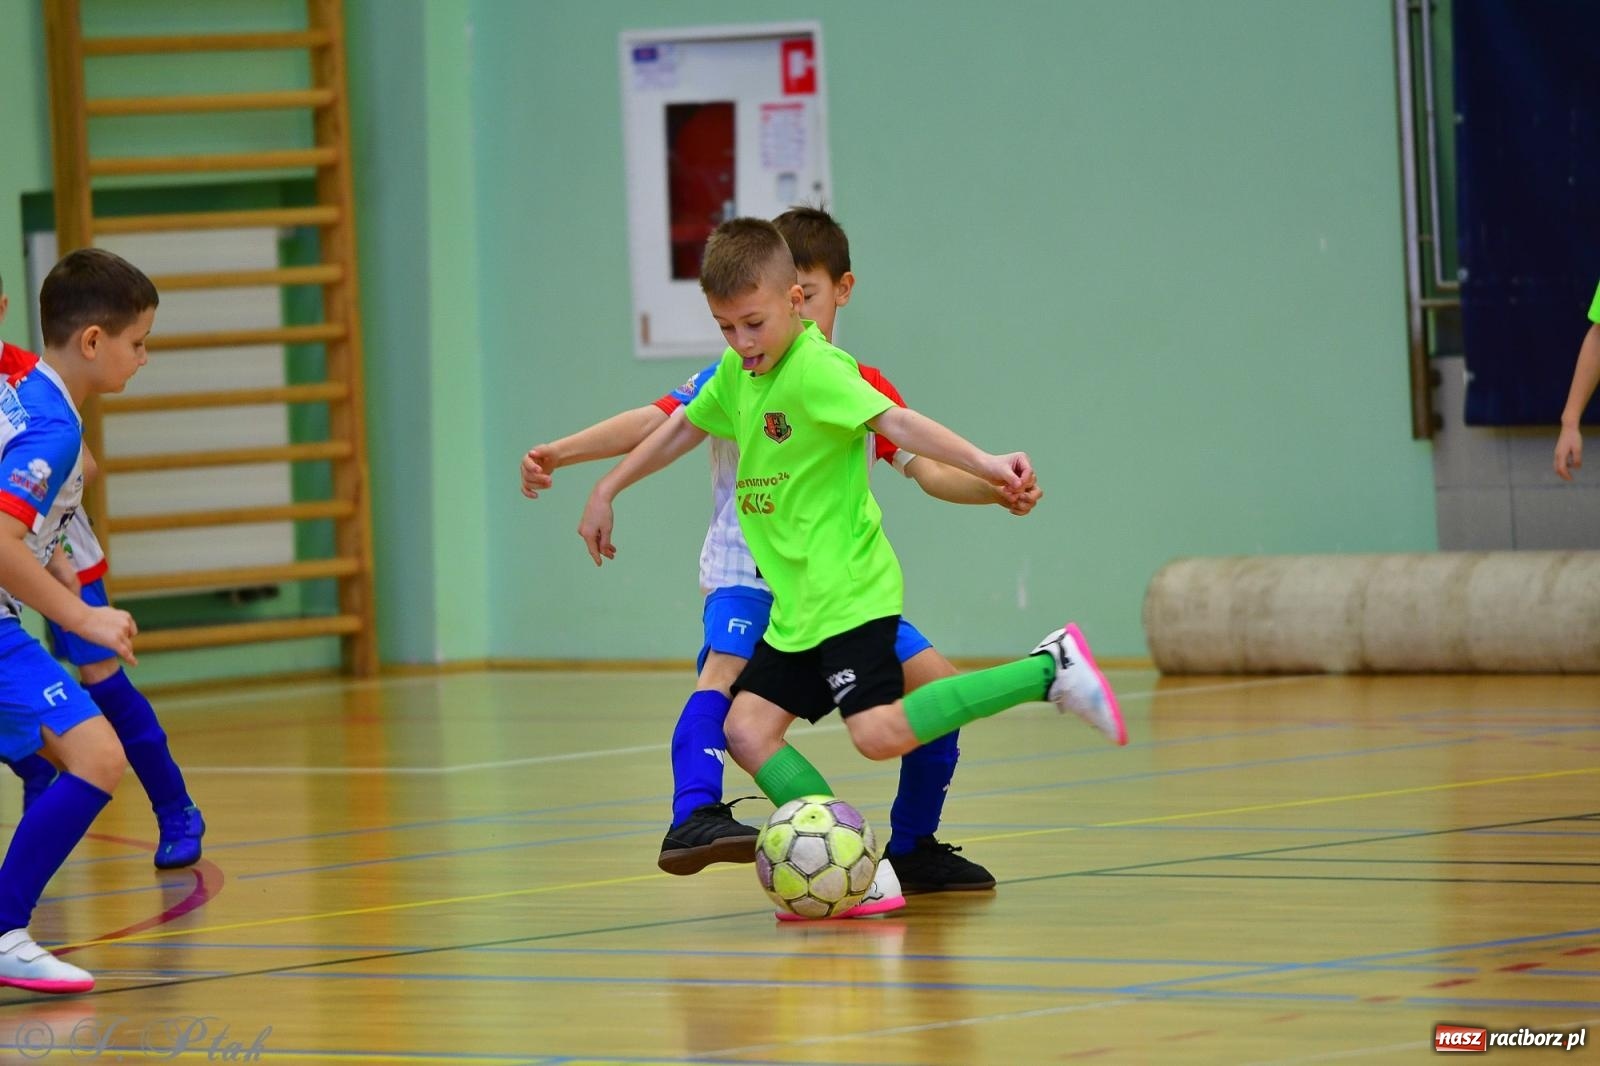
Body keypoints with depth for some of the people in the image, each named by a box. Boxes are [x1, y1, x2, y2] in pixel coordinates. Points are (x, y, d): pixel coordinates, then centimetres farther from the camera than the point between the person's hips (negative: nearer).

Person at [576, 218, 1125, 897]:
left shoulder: (815, 369, -15)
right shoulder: (737, 372, 12)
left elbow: (894, 421, -27)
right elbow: (682, 428, 28)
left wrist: (984, 466, -39)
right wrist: (606, 492, 33)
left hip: (848, 591, -9)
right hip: (796, 602, 9)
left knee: (878, 732, -21)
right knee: (747, 728, -1)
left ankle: (1048, 670, -14)